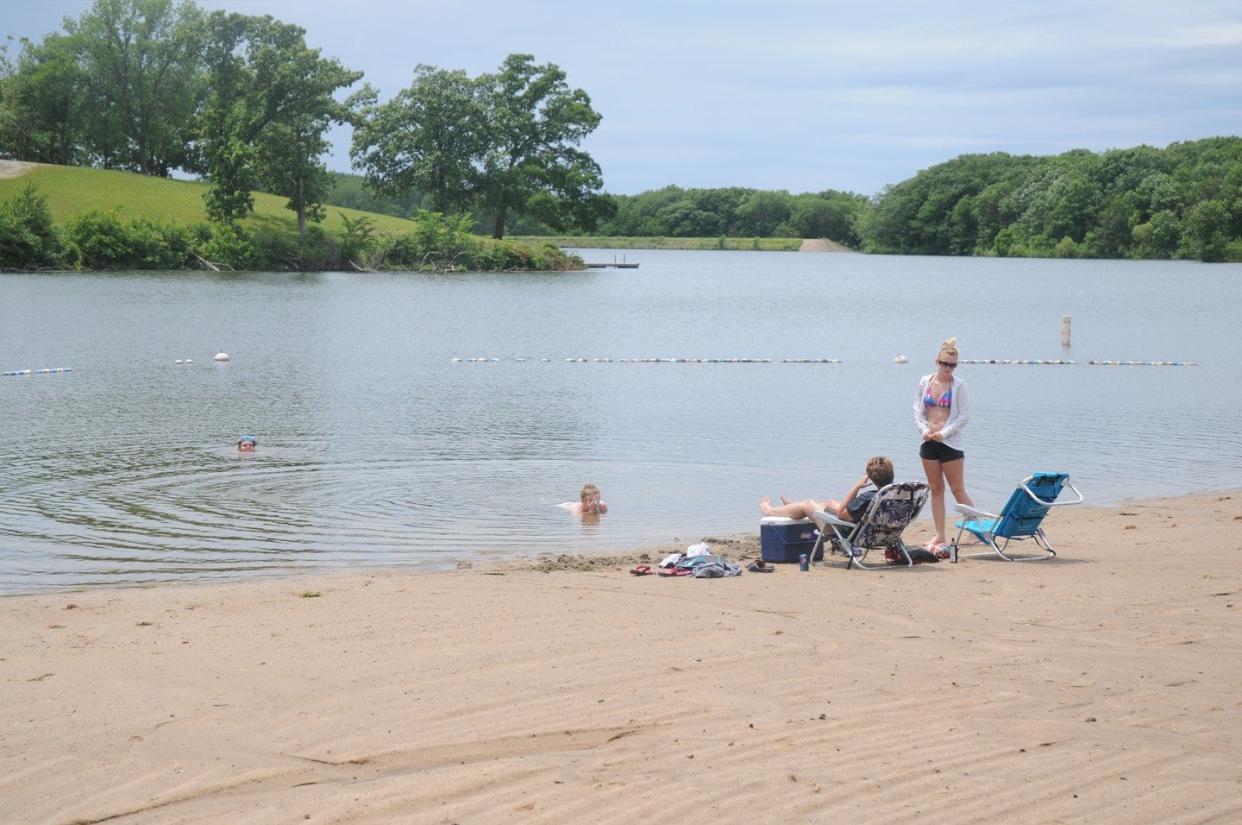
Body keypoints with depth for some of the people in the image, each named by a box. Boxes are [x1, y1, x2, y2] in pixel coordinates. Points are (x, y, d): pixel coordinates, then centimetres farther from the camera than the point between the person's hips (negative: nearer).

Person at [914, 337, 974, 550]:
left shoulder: (959, 385, -6)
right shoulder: (925, 382, 6)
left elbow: (964, 416, -7)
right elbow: (918, 410, 10)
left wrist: (944, 432, -14)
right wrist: (924, 429, -7)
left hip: (950, 443, -4)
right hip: (929, 442, 4)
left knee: (958, 490, -4)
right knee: (936, 489, 9)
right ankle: (939, 535, 14)